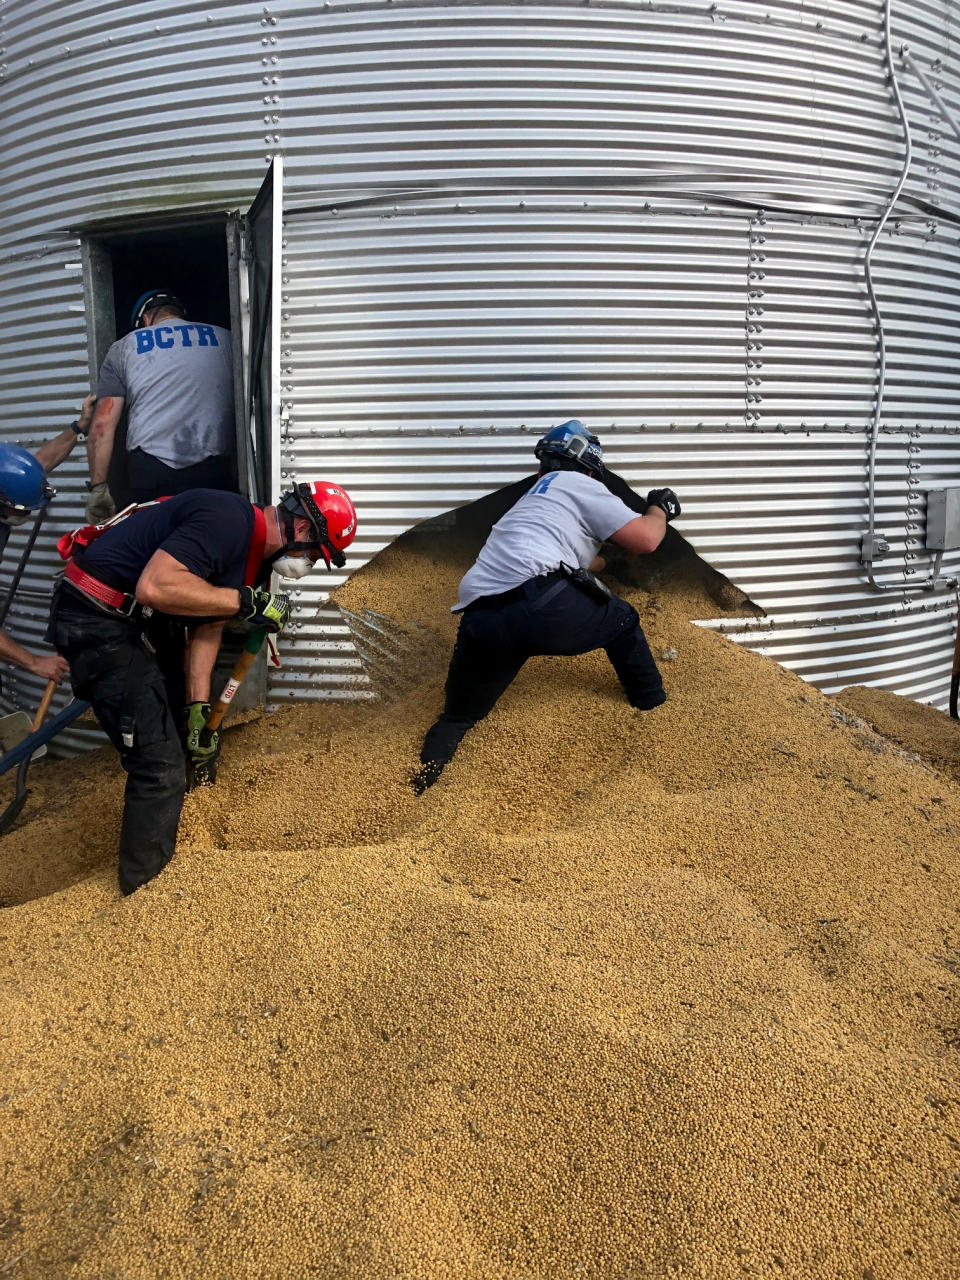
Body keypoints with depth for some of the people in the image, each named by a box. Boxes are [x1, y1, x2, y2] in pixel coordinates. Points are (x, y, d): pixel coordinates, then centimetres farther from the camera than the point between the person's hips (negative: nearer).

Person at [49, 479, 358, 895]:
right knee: (160, 761, -10)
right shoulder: (229, 519, -24)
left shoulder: (253, 549, 8)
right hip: (96, 622, -11)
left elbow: (207, 626, 10)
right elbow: (155, 586, -34)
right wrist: (246, 600, -27)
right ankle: (143, 887, 7)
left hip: (138, 619, 11)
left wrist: (198, 709, 5)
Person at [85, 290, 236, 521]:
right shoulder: (224, 339, 18)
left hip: (149, 470, 0)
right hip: (212, 469, 0)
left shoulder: (123, 348, 17)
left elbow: (102, 425, 8)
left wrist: (98, 487, 10)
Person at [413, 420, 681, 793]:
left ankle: (424, 788, -3)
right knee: (623, 622, 24)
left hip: (480, 623, 6)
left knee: (459, 716, 22)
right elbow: (646, 540, 9)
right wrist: (659, 510, 31)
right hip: (540, 603, -6)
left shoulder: (531, 500, 40)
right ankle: (657, 714, 31)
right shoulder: (579, 486, 16)